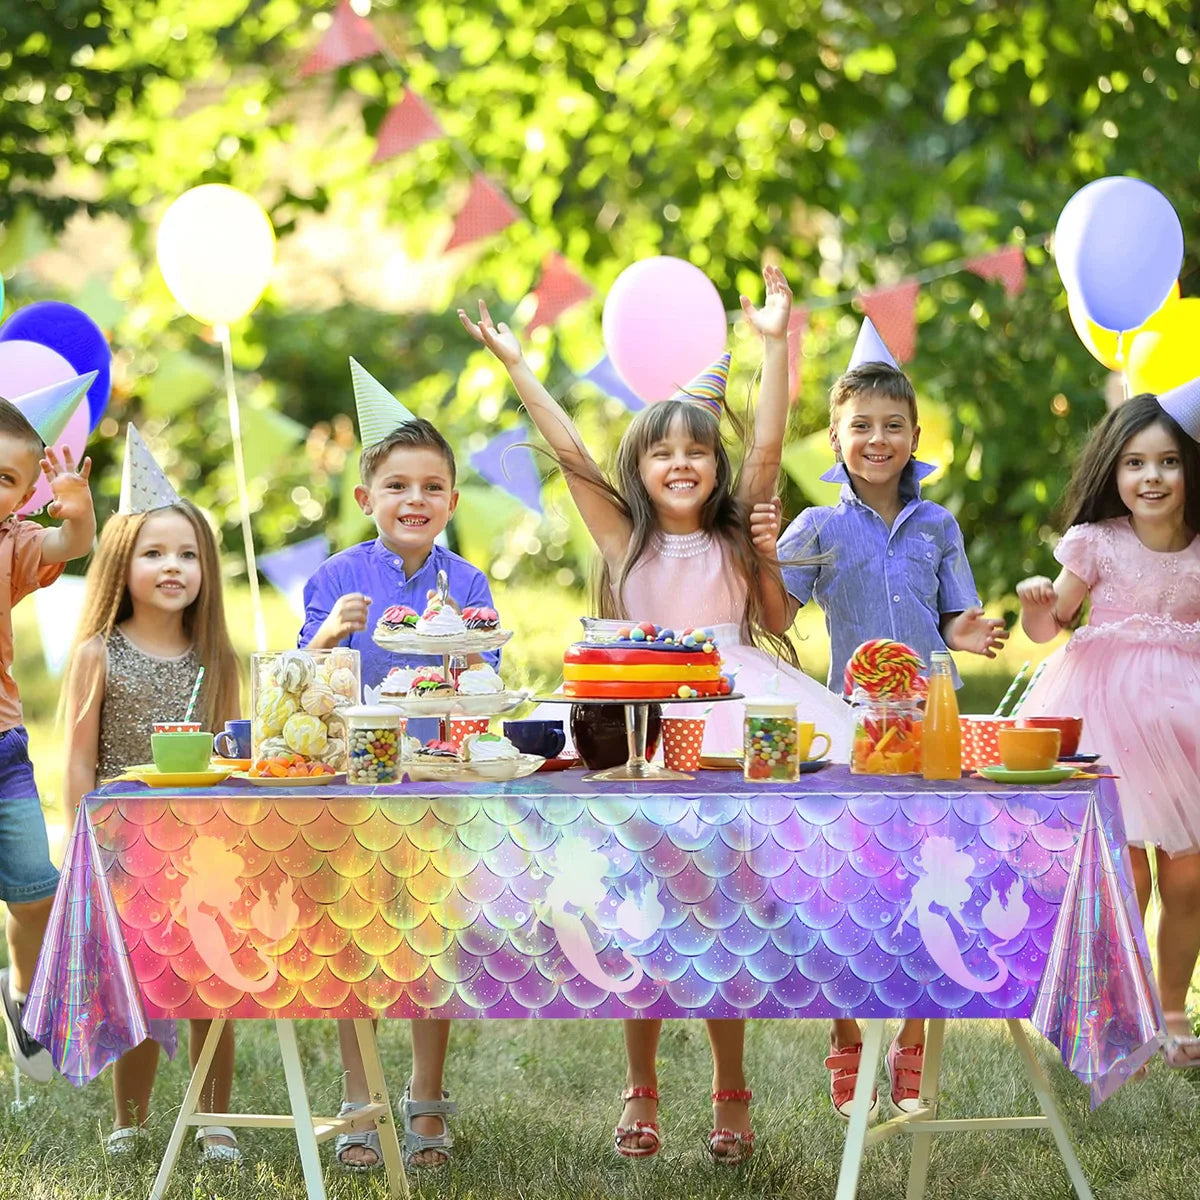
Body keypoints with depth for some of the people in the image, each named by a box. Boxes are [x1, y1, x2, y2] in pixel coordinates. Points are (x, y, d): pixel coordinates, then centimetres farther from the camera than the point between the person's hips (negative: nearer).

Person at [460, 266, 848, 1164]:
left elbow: (767, 448, -5)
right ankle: (641, 1091, 13)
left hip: (730, 725, 0)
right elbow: (571, 455, -1)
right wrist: (517, 366, -6)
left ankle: (731, 1092, 12)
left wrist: (775, 344, -11)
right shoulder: (625, 539, 5)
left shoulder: (737, 534, 6)